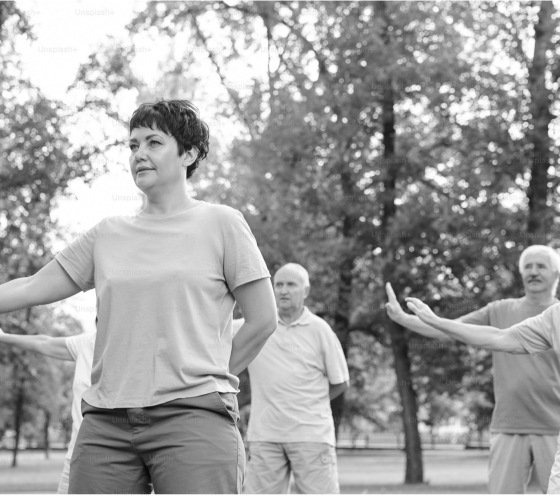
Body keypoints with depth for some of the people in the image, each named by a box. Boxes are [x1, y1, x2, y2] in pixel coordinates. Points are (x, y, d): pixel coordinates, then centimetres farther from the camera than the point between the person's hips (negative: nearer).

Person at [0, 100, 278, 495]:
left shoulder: (221, 223, 4)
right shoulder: (108, 235, 14)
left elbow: (263, 321, 4)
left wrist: (208, 380, 6)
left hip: (193, 418, -3)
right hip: (105, 422, 4)